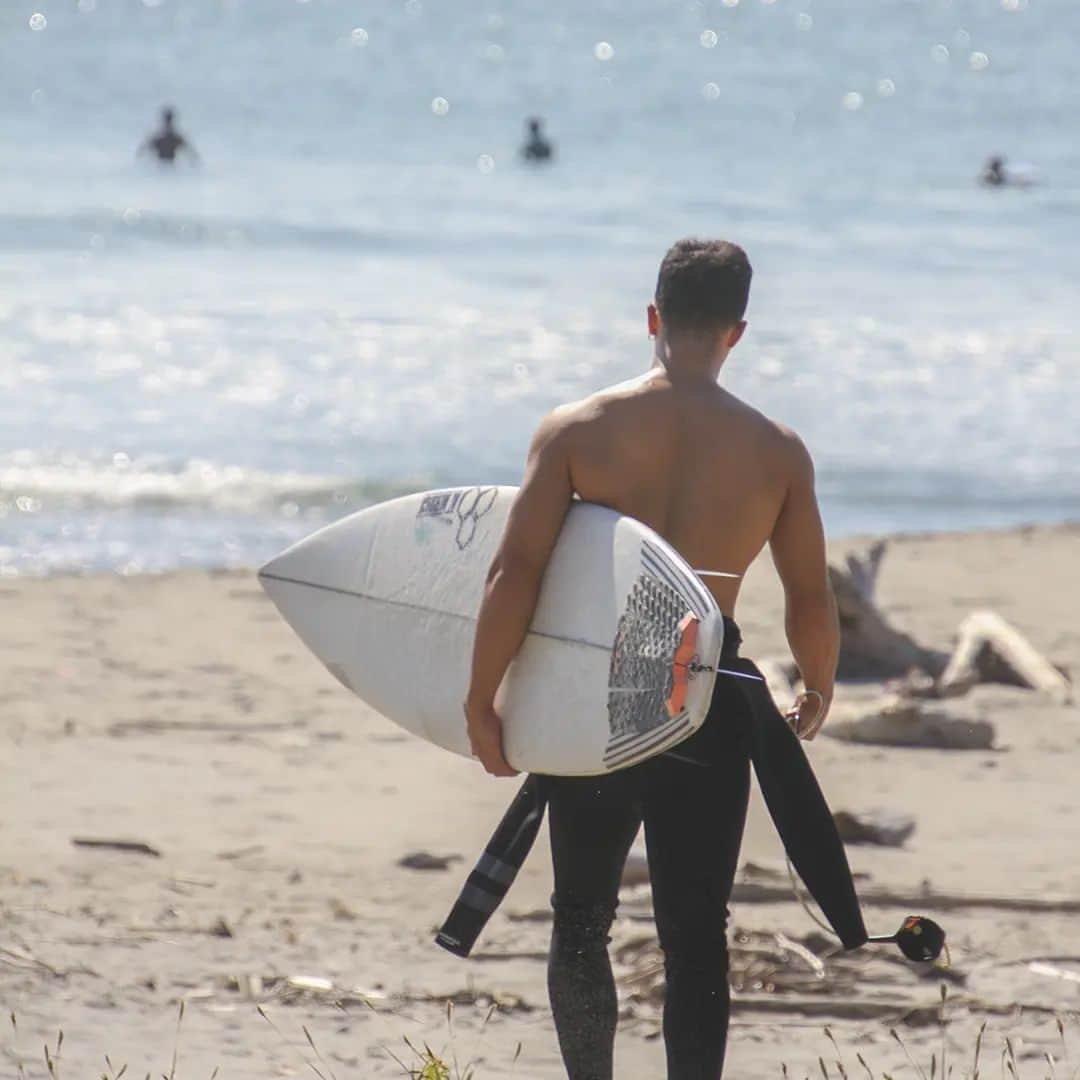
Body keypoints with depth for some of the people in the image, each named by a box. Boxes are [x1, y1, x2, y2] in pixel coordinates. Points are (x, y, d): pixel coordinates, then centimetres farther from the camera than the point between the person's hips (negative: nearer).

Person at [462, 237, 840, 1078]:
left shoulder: (576, 430, -6)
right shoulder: (777, 450, -3)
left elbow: (514, 576, -12)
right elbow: (812, 602, 2)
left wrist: (481, 702, -3)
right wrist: (818, 693, 21)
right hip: (710, 709, 0)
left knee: (582, 921, 18)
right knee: (696, 939, 5)